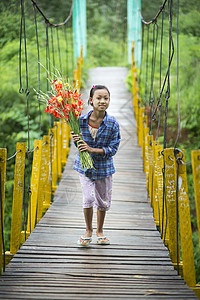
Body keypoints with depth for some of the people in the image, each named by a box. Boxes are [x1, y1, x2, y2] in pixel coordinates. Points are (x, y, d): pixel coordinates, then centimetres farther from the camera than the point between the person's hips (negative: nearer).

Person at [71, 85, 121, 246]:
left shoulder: (113, 123, -14)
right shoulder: (82, 120, -10)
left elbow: (113, 148, -15)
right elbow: (80, 146, 3)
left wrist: (92, 150, -25)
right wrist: (76, 140, -20)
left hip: (103, 166, 0)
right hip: (85, 166, 0)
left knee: (103, 201, 11)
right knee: (88, 198, -6)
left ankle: (100, 230, 33)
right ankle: (88, 230, 17)